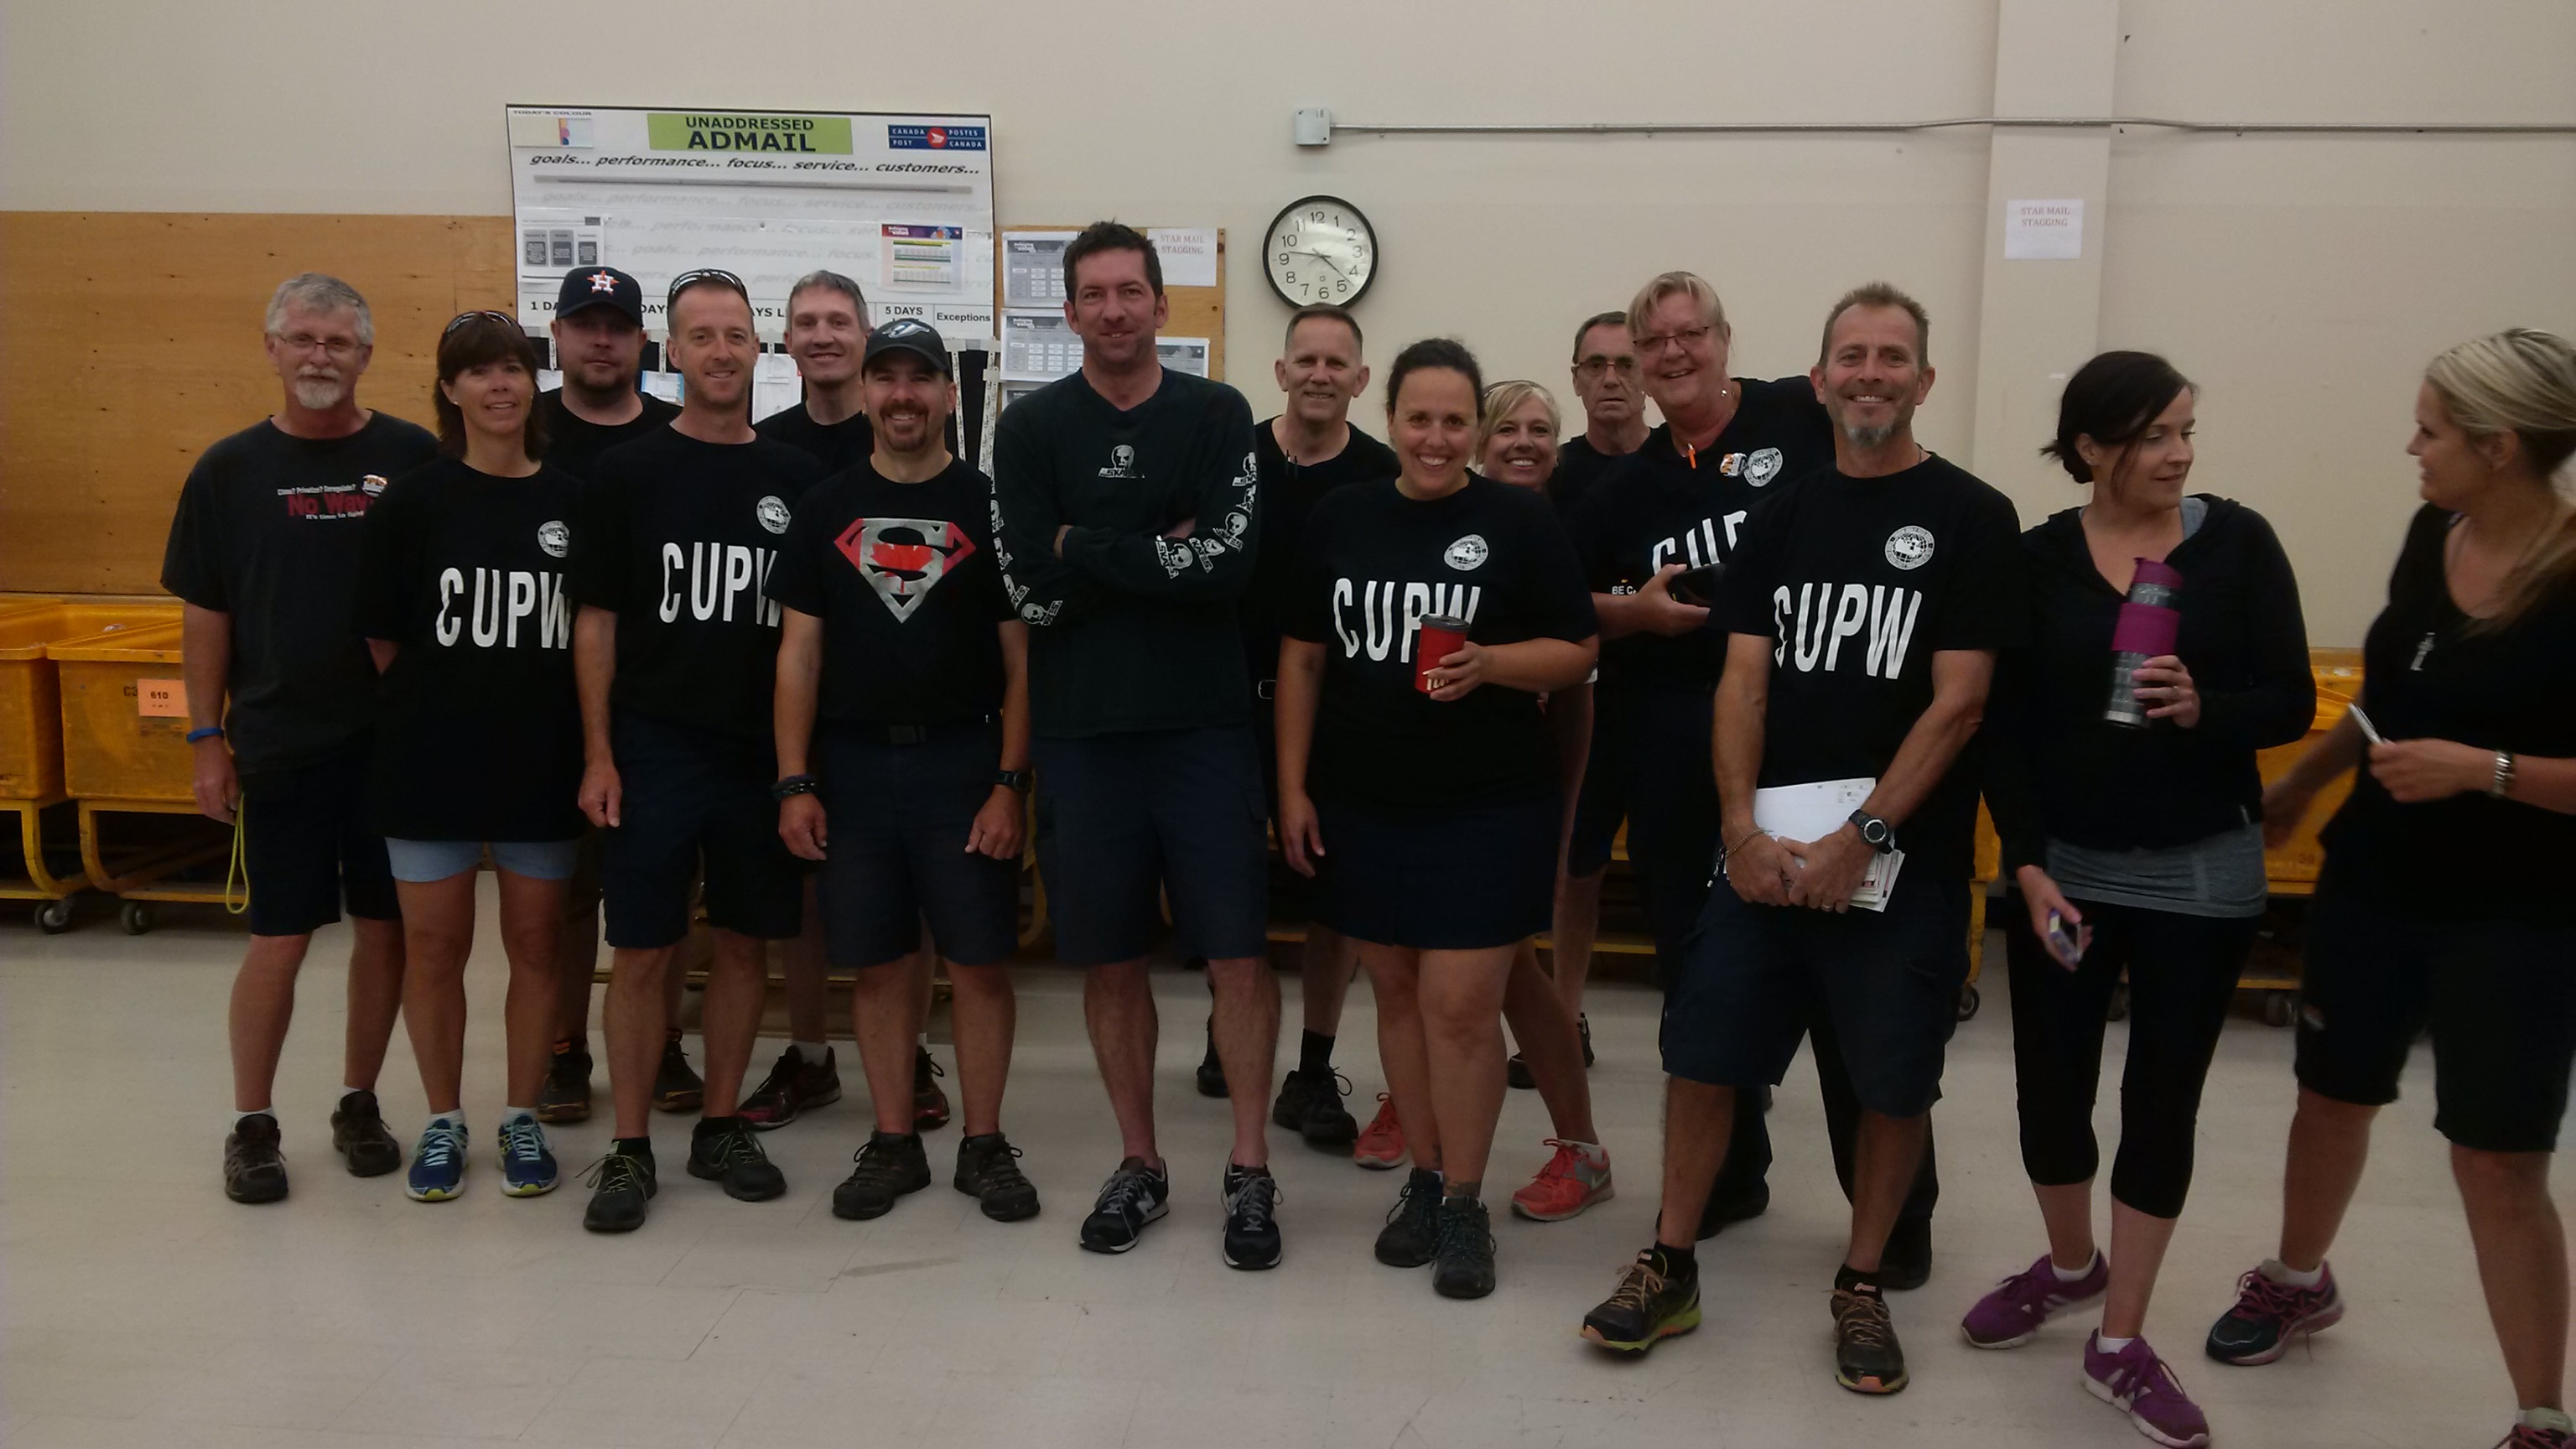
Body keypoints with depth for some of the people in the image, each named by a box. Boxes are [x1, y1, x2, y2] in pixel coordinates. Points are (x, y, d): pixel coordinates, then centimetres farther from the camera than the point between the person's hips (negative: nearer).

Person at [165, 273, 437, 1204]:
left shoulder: (415, 458, -1)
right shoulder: (230, 469, 2)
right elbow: (204, 612, 6)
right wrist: (206, 736, 1)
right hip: (279, 744, 0)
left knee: (385, 927, 8)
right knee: (279, 940, 4)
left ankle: (359, 1104, 25)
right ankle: (252, 1125, 19)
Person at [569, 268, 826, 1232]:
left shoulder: (798, 480, 6)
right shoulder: (629, 474, 2)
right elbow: (596, 621, 1)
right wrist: (598, 755, -6)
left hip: (764, 752, 2)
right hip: (653, 748, -2)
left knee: (744, 943, 9)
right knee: (643, 952, 1)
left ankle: (721, 1127, 24)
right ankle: (630, 1151, 13)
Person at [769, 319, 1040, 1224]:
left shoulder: (988, 505, 1)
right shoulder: (826, 509, 8)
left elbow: (1020, 658, -1)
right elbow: (800, 652, 7)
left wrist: (1009, 784, -8)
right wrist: (794, 783, -1)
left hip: (962, 760, -2)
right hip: (854, 763, 2)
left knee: (980, 961, 2)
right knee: (876, 962, 8)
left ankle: (984, 1144, 16)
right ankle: (894, 1143, 21)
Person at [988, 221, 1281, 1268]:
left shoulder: (1216, 415, 2)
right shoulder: (1031, 426, 4)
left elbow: (1230, 562, -14)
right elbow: (1030, 589, -8)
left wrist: (1084, 544, -11)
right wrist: (1161, 556, -9)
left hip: (1204, 722, -1)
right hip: (1082, 731, 1)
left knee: (1239, 951, -1)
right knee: (1110, 959, 10)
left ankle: (1250, 1170, 15)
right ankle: (1139, 1165, 26)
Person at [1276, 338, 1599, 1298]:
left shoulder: (1521, 520, -5)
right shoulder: (1339, 519, 5)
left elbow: (1578, 652, -2)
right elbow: (1302, 659, 8)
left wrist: (1490, 663, -21)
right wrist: (1292, 786, 4)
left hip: (1489, 807, -3)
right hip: (1363, 804, 4)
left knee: (1460, 1004, -4)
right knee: (1396, 993, 12)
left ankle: (1464, 1204, 12)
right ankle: (1424, 1178, 28)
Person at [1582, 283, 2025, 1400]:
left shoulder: (1972, 520, -3)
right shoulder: (1783, 516, 9)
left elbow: (1957, 702, -9)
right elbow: (1743, 679, 3)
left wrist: (1860, 837, -16)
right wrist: (1744, 828, -9)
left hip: (1905, 856, -3)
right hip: (1767, 846, 3)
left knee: (1892, 1079, 7)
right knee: (1704, 1050, 5)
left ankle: (1862, 1287, 25)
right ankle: (1670, 1268, 20)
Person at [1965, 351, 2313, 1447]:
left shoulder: (2238, 541, -4)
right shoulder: (2036, 557, -3)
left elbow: (2291, 701, -4)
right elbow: (2004, 728, -3)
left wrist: (2205, 709, -24)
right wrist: (2028, 867, -10)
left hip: (2202, 875, -1)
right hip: (2063, 870, 1)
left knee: (2162, 1101, 5)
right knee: (2051, 1083, 8)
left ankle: (2120, 1342, 19)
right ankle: (2070, 1264, 37)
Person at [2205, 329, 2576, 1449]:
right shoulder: (2431, 536, -1)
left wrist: (2486, 771, -28)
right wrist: (2297, 787, 18)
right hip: (2373, 883, 6)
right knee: (2332, 1096, 19)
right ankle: (2297, 1283, 43)